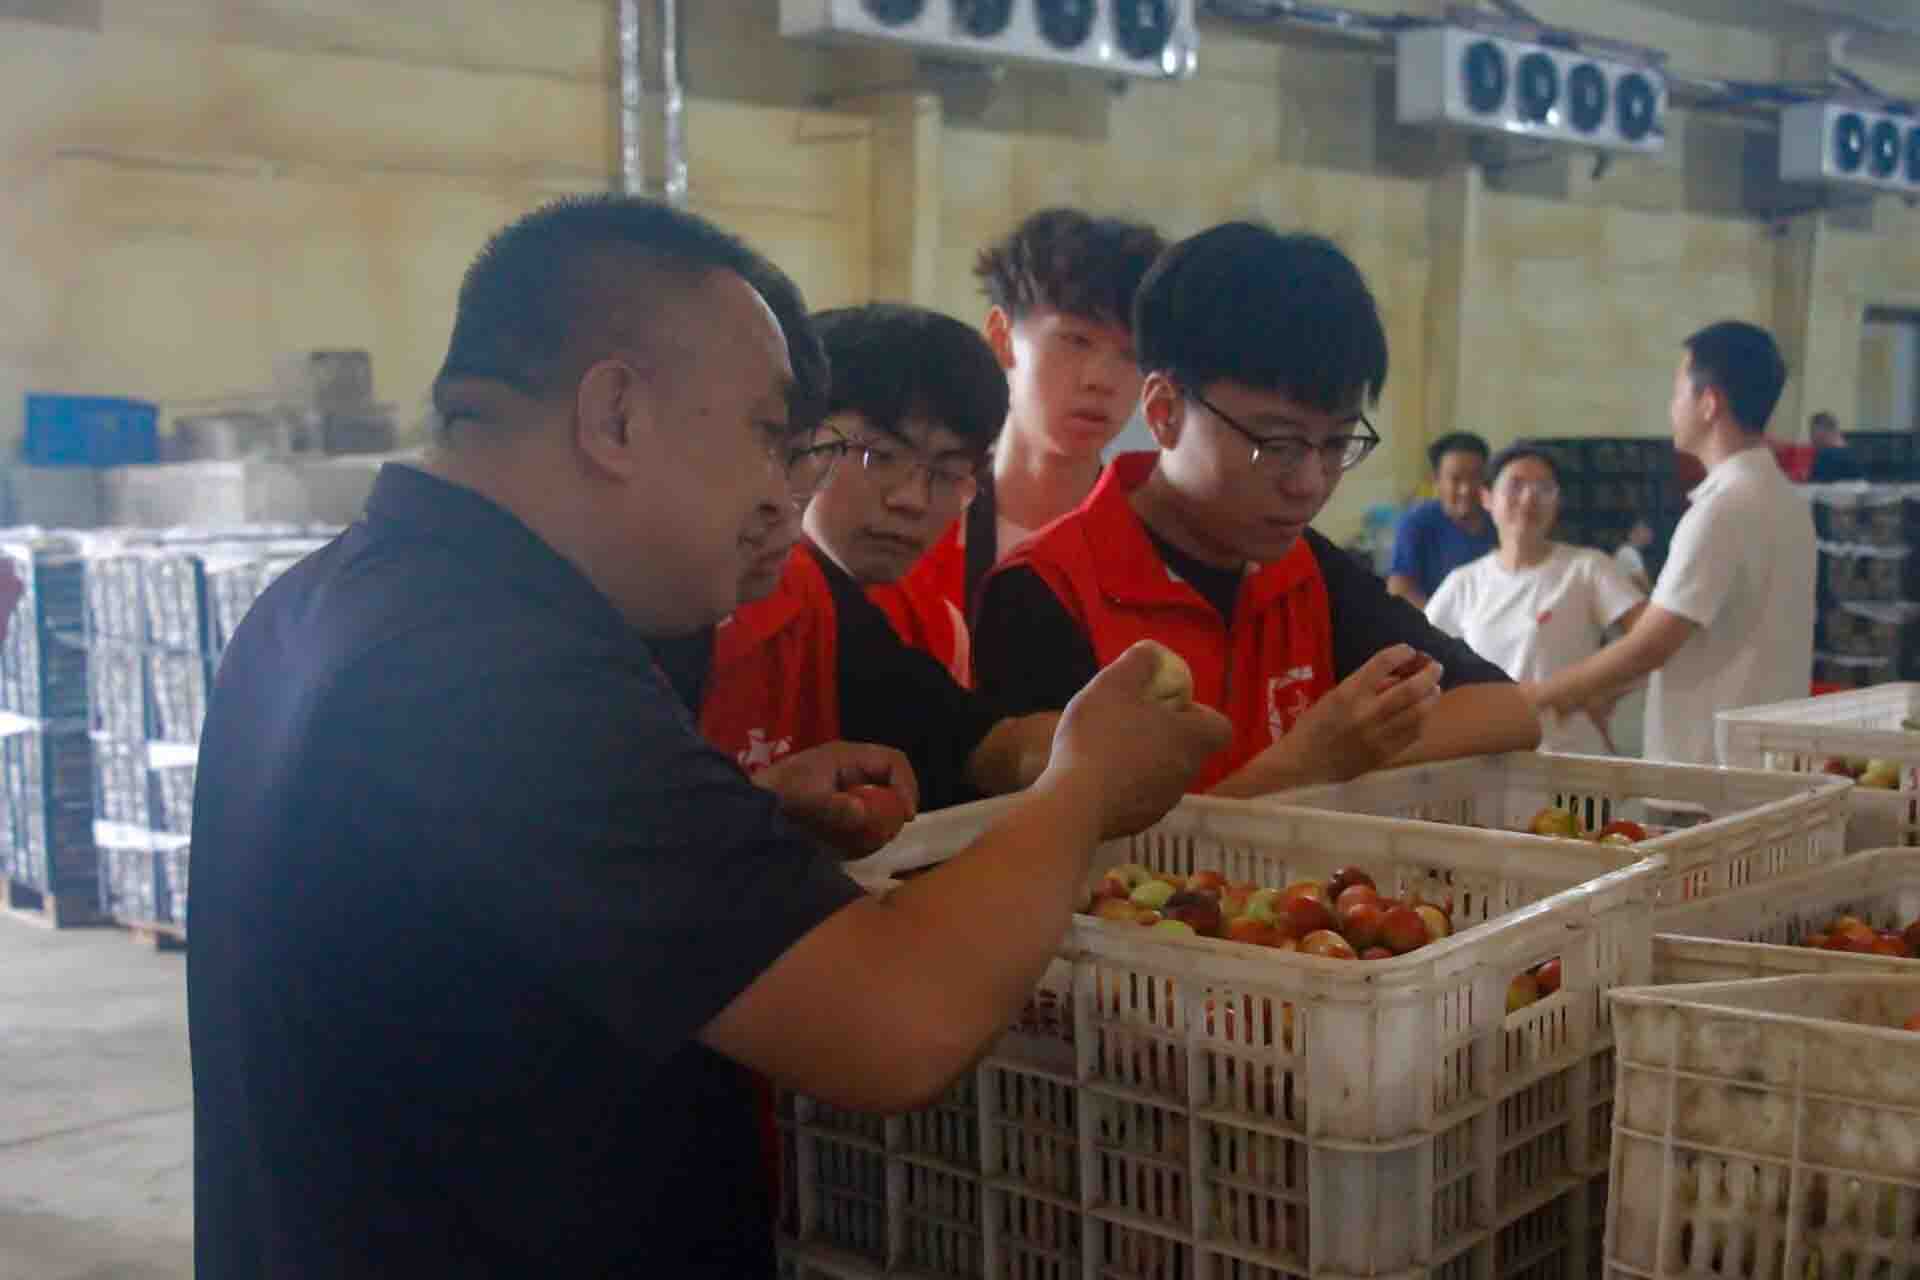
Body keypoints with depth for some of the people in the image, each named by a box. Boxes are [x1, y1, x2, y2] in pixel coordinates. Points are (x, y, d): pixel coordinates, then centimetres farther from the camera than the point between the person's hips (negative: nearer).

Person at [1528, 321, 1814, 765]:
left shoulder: (1724, 508, -19)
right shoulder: (1783, 499, 11)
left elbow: (1648, 646, -18)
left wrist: (1535, 696, -7)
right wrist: (1594, 691, 17)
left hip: (1714, 764, -9)